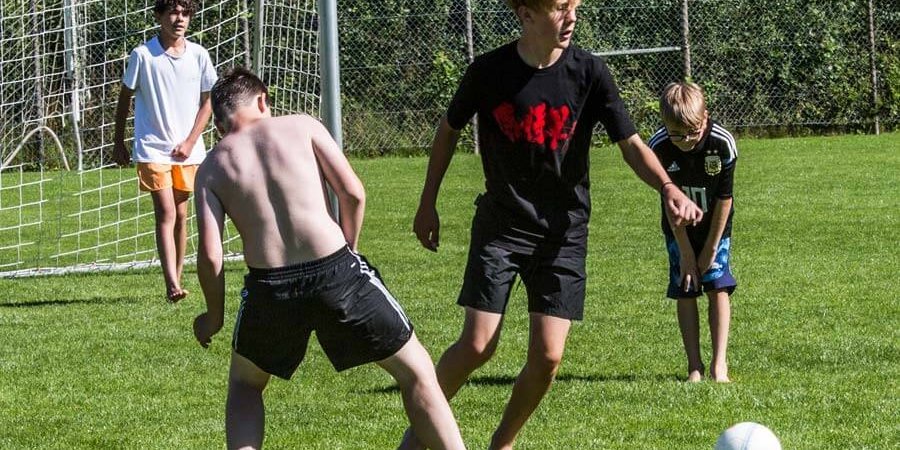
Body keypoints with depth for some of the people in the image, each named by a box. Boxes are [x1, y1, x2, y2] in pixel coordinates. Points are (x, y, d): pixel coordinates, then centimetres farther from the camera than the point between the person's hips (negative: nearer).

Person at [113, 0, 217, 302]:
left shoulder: (198, 55, 1)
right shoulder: (143, 56, -7)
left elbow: (208, 102, 7)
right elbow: (125, 98, 4)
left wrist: (190, 142, -2)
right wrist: (118, 142, 8)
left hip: (187, 150, 4)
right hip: (153, 149, -4)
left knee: (181, 215, 11)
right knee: (166, 213, -14)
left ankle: (177, 280, 21)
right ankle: (172, 286, -24)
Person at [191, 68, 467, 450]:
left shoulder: (211, 169, 11)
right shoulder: (301, 126, 9)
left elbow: (210, 255, 1)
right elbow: (353, 194, -1)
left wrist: (214, 316, 17)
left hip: (268, 287, 1)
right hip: (334, 271, -1)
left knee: (244, 385, 28)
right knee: (416, 373, 13)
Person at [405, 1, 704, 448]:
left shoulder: (588, 71, -8)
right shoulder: (489, 71, -8)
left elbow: (630, 143, -7)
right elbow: (449, 130, 9)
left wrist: (667, 188, -26)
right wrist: (428, 205, 12)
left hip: (564, 231, 1)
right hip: (500, 225, -1)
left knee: (547, 357, -7)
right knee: (477, 345, -10)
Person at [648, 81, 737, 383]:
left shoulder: (722, 143, -27)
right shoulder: (659, 147, -26)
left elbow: (724, 199, -17)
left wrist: (710, 249, -13)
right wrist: (686, 253, -14)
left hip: (715, 225, -1)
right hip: (680, 229, 1)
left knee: (718, 287, -8)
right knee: (685, 292, -3)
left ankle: (719, 364, -5)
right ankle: (694, 366, 2)